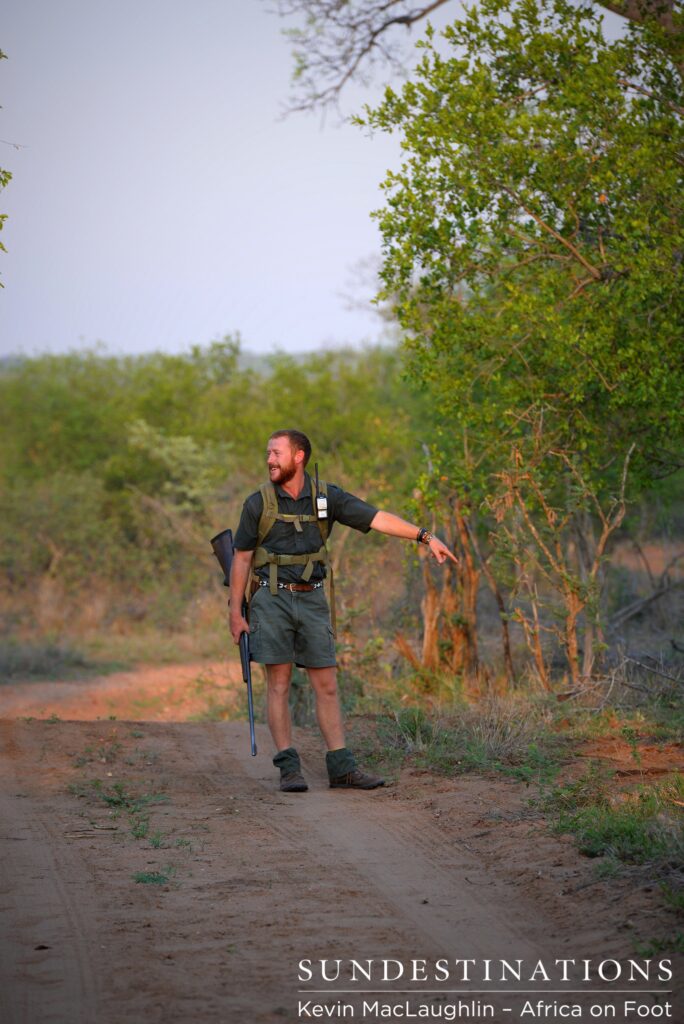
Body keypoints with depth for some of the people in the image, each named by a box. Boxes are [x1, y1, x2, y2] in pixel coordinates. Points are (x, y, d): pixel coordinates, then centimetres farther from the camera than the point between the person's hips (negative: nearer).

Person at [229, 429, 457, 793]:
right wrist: (235, 613, -2)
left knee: (326, 685, 2)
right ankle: (289, 769, 0)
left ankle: (342, 768, 4)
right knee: (278, 684, -3)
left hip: (311, 600, 3)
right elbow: (242, 559, 1)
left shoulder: (326, 497, 1)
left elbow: (377, 518, -5)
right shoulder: (258, 503, -4)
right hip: (270, 599, -2)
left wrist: (426, 536, -14)